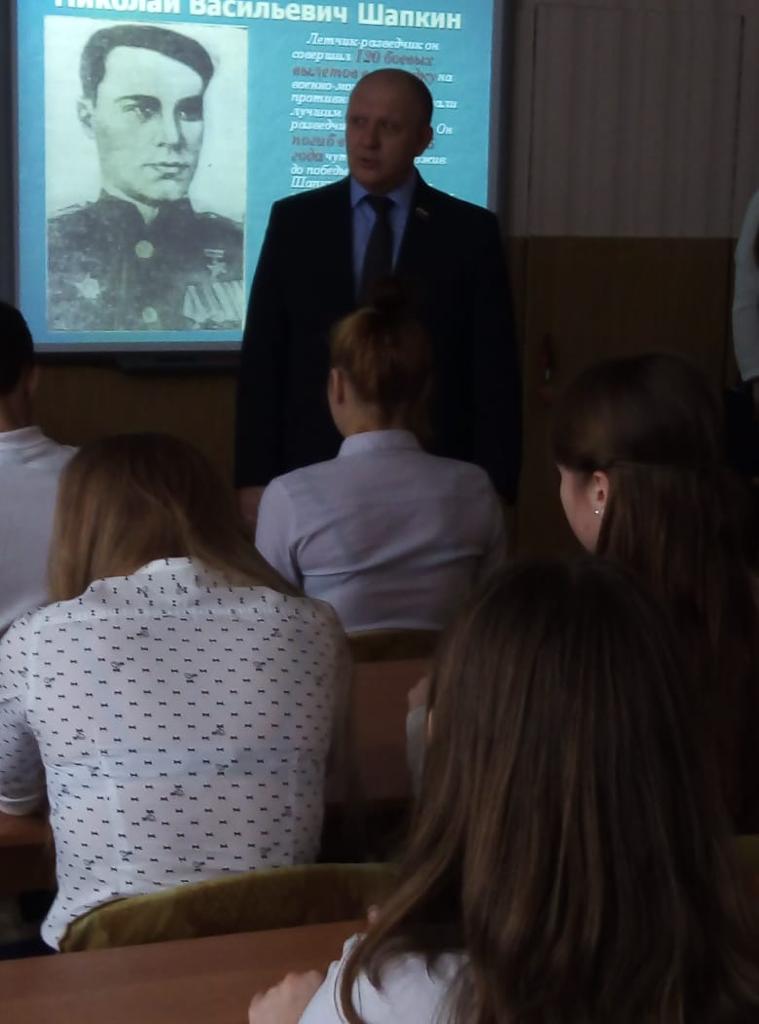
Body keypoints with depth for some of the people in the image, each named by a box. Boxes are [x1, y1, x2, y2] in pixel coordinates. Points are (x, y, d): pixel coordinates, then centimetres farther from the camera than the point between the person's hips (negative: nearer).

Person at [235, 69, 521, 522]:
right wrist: (255, 477, -3)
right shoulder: (294, 220, 3)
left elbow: (494, 374, -1)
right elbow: (263, 358, 3)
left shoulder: (470, 231, 0)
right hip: (310, 471, 1)